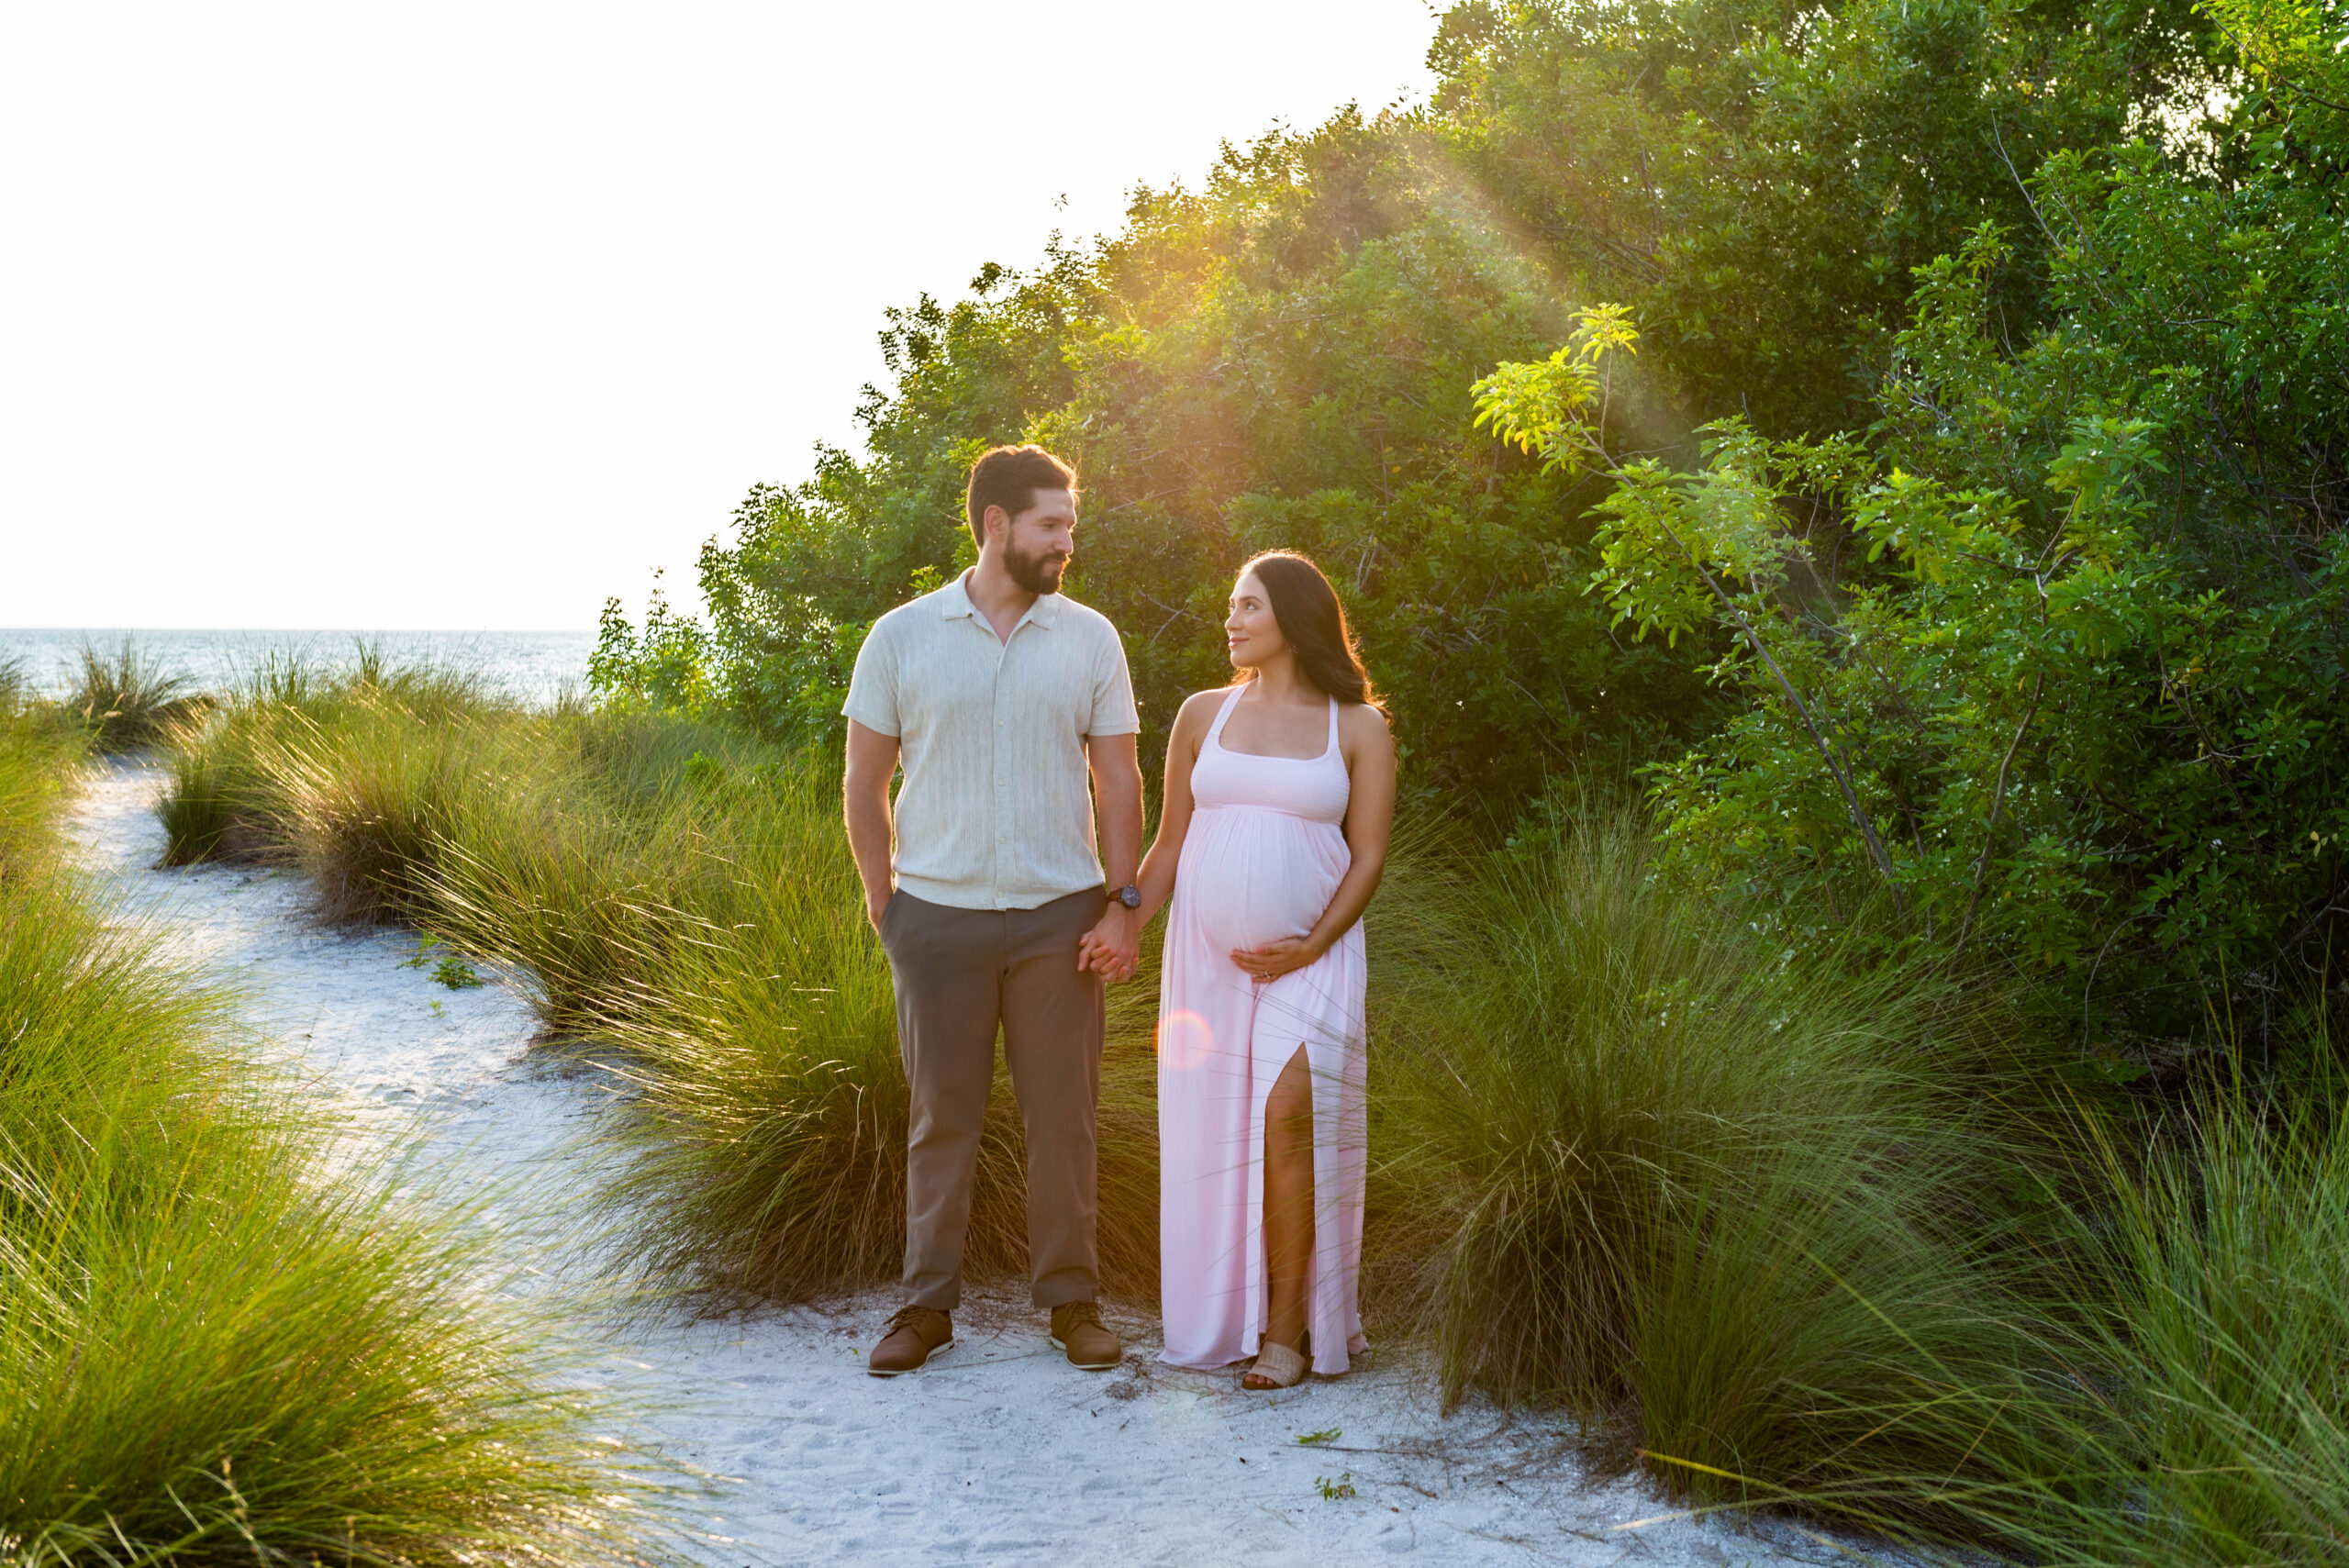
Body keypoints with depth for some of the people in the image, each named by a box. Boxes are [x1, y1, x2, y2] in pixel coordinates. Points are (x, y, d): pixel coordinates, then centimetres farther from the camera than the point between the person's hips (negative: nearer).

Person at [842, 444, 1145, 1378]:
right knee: (940, 1118, 7)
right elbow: (864, 784, 5)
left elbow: (1118, 780, 5)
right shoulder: (902, 637, 0)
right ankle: (927, 1304, 18)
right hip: (938, 916, -1)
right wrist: (886, 906, 1)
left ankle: (1072, 1299, 18)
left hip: (1059, 916, 1)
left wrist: (1125, 905, -2)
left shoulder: (1090, 638, 4)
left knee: (1062, 1116, 6)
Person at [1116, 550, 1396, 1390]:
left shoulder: (1358, 728, 4)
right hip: (1205, 954, 3)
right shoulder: (1204, 714, 10)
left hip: (1306, 961, -3)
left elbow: (1367, 857, 2)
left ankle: (1288, 1328, -5)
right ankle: (1225, 1317, 14)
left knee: (1286, 1118, -14)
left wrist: (1312, 946, -10)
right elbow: (1170, 844, 13)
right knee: (1210, 1134, 2)